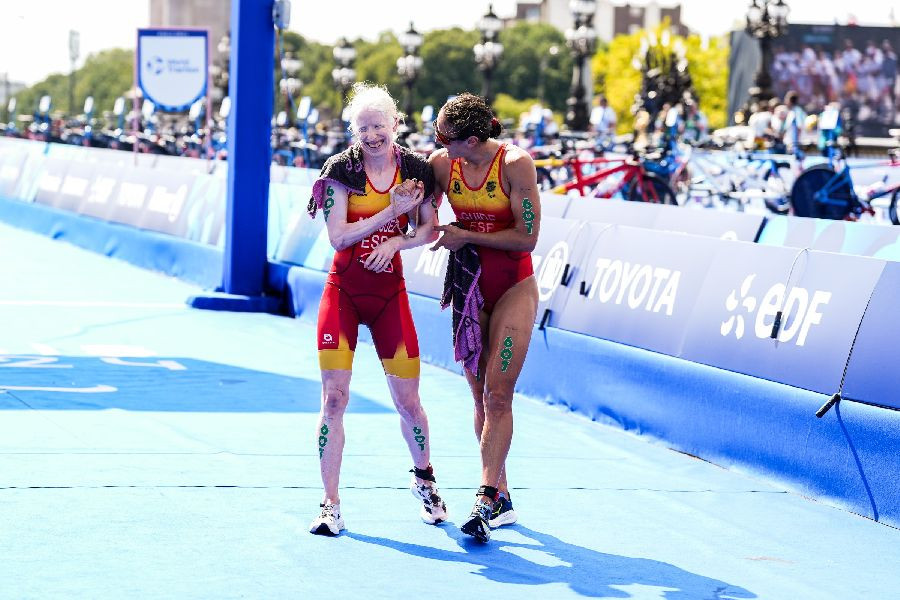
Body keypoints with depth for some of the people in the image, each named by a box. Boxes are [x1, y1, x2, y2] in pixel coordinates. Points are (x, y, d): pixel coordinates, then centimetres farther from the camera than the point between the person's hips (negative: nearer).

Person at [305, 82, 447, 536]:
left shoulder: (416, 171, -2)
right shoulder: (342, 170, -8)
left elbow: (429, 230, 5)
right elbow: (337, 236, -14)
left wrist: (395, 242, -13)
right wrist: (391, 213, -19)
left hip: (389, 294, 1)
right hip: (343, 292, -1)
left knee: (407, 400, 6)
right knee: (334, 398, -7)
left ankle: (424, 478, 34)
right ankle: (331, 505, 0)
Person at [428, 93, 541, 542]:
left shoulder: (515, 164, -17)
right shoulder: (442, 163, -5)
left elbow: (527, 238, -16)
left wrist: (466, 235, -15)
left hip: (513, 288, -4)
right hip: (469, 285, 4)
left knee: (498, 393, -12)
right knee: (481, 395, 6)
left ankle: (486, 498, -15)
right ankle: (502, 499, 14)